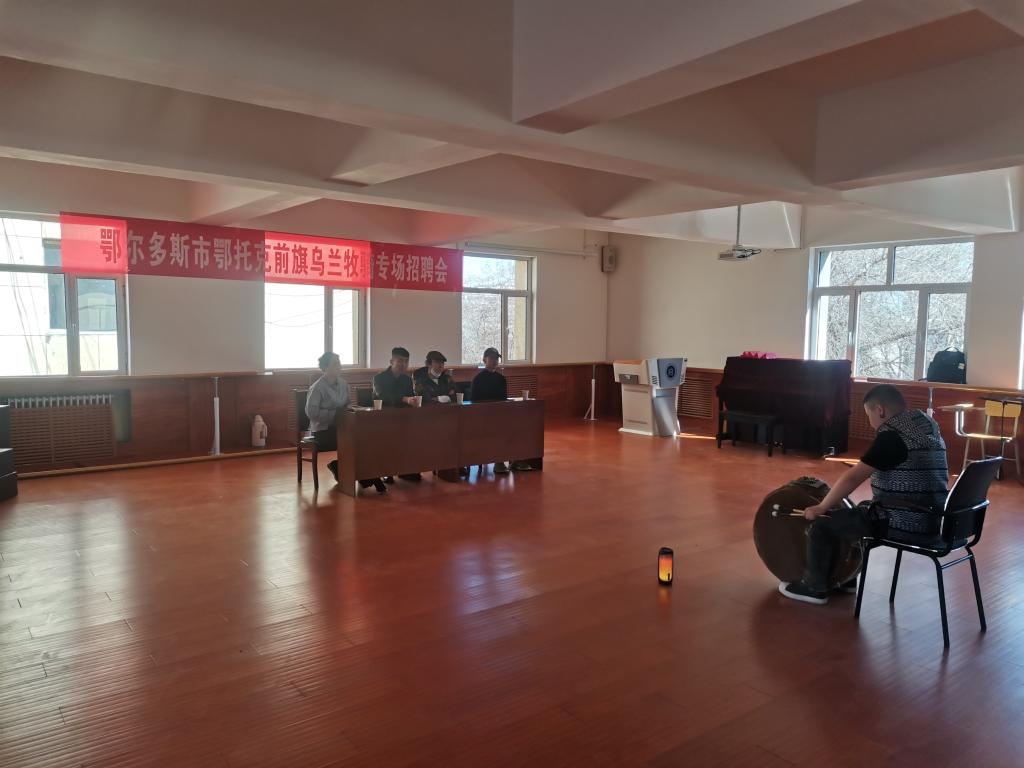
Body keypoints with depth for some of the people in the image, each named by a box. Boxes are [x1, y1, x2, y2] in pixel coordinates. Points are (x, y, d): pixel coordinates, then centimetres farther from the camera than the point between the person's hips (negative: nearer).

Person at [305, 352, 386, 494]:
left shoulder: (343, 384, 10)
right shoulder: (318, 387, -10)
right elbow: (311, 412, -17)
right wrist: (335, 413, -18)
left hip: (339, 427, 6)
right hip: (322, 431, -6)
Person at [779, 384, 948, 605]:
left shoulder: (893, 435, -18)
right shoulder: (926, 425, 11)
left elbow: (853, 477, -18)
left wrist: (821, 508, -6)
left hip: (906, 520, -10)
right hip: (931, 516, 10)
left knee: (822, 524, 0)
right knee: (850, 513, 28)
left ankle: (815, 588, 15)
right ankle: (846, 578, 36)